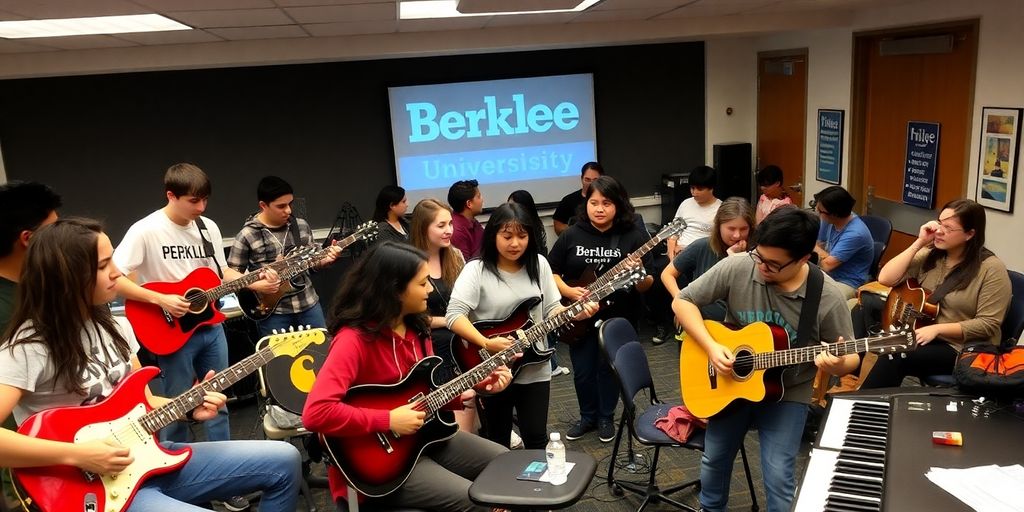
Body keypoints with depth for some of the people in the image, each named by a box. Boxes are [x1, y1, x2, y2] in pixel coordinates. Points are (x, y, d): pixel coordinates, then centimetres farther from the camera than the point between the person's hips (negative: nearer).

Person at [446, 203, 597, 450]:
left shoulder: (539, 264, 2)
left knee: (536, 438, 9)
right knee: (498, 442, 12)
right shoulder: (477, 270, -12)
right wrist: (487, 343, -30)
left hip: (534, 368, 3)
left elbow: (551, 310, 6)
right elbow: (454, 314, -21)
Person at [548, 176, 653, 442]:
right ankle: (588, 416, 33)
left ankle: (606, 418, 33)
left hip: (618, 318, -1)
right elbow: (551, 271, 3)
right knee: (582, 371, 9)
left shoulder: (634, 236, -8)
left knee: (609, 367, 10)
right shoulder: (571, 236, -4)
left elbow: (647, 286, -8)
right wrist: (568, 291, -14)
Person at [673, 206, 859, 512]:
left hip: (788, 393, -2)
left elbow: (850, 360, -9)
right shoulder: (736, 268, -18)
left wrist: (836, 364, -34)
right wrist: (711, 347, -22)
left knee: (778, 475, -7)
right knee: (714, 459, 15)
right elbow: (682, 302, -11)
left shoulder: (828, 298, -20)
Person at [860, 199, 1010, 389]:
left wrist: (937, 329, -21)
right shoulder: (929, 255, 3)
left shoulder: (991, 269, -11)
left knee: (894, 357, -29)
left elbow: (988, 324, -15)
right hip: (921, 334, 5)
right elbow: (885, 279, -7)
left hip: (963, 349, -5)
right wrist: (919, 243, -10)